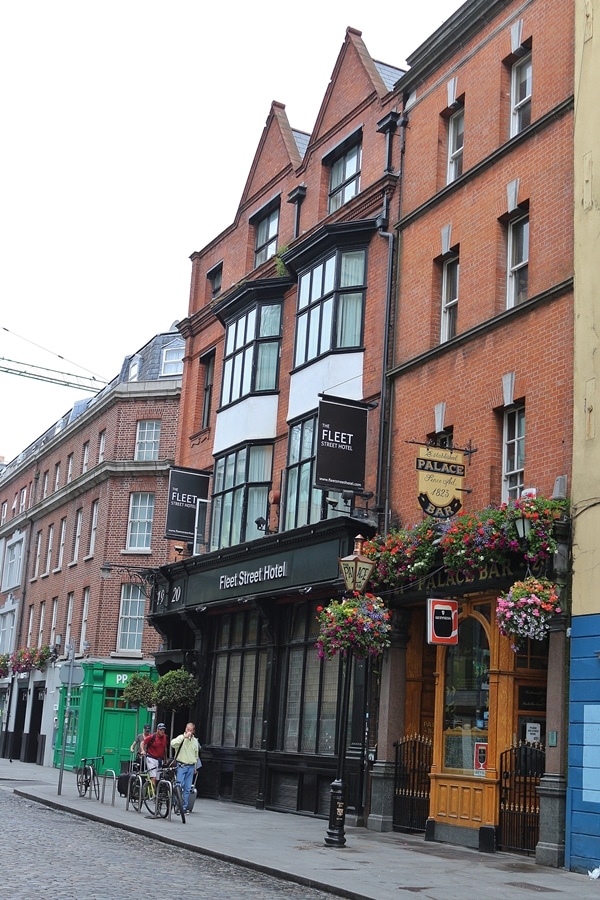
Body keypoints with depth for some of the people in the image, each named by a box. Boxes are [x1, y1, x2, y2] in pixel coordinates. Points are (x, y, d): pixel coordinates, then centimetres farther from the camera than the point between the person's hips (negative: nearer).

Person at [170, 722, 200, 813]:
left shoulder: (195, 741, 13)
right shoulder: (181, 738, -3)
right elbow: (173, 744, -25)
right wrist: (184, 736, -26)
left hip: (191, 767, 4)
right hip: (181, 766, -4)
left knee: (188, 788, 4)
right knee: (180, 786, -10)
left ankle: (185, 807, 9)